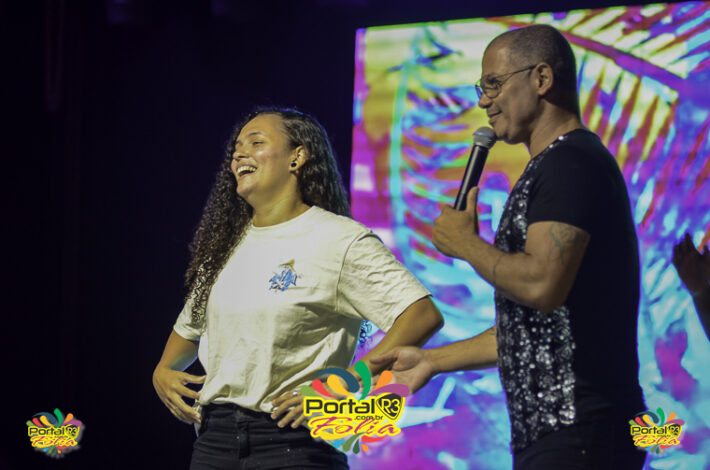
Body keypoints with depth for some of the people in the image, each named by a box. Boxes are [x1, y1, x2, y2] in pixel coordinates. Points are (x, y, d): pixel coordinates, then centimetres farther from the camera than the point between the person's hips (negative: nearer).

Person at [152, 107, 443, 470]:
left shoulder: (341, 240, -6)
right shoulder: (223, 245, 15)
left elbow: (423, 315, -15)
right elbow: (189, 327, 29)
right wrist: (162, 371, 9)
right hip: (215, 438, 6)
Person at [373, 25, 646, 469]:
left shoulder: (570, 163, -11)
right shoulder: (556, 167, 21)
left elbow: (541, 284, -25)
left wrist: (466, 244, -8)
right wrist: (433, 360, 22)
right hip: (547, 431, 10)